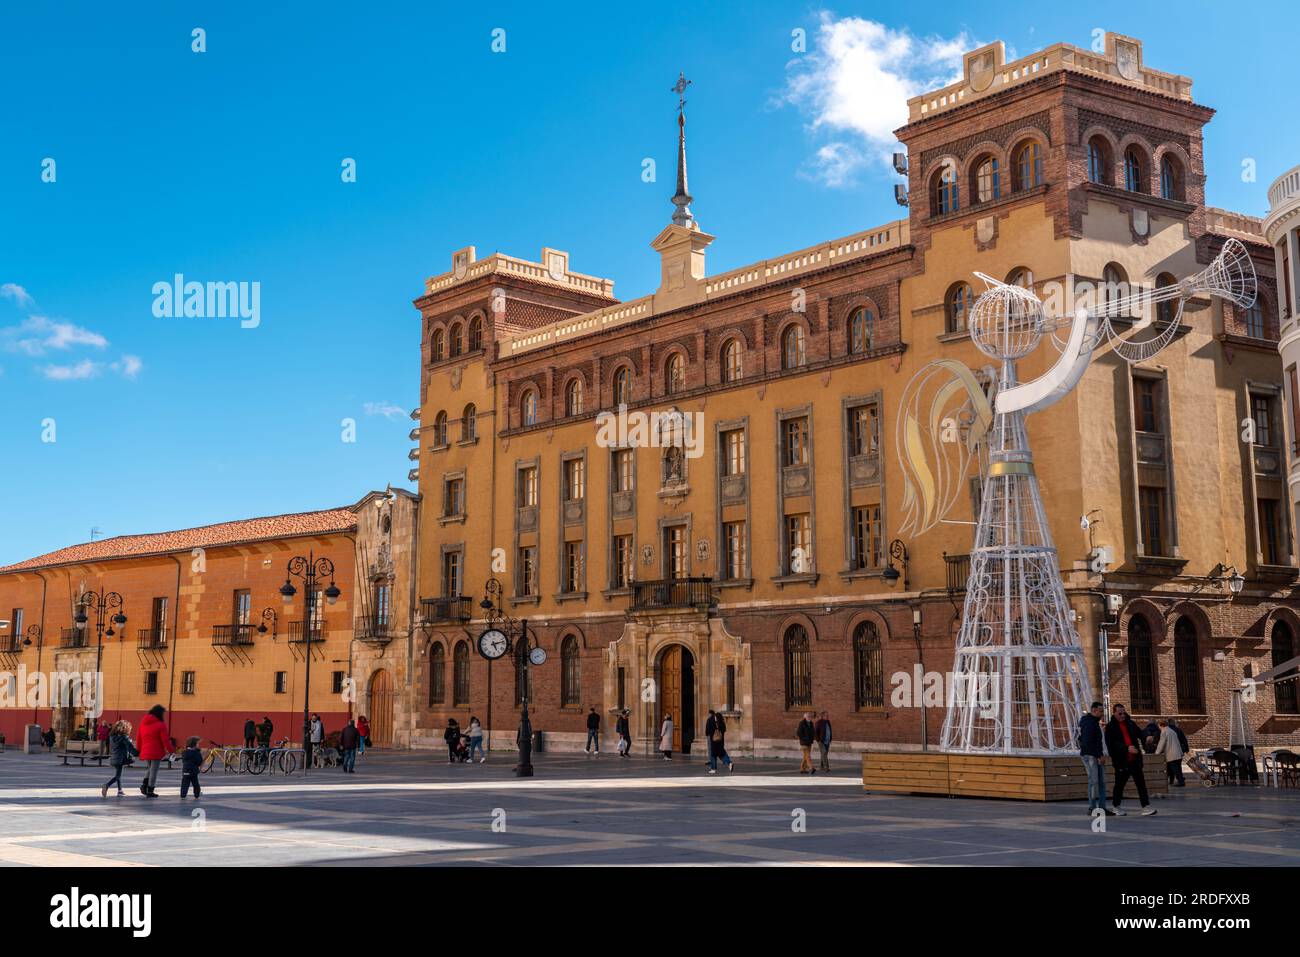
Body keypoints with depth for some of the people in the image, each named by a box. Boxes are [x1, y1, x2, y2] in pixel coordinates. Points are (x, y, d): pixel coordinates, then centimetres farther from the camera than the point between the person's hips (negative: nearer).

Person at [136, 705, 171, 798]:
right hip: (156, 752, -6)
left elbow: (139, 739, 14)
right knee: (154, 771, 4)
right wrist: (170, 750, -2)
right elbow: (165, 740, -12)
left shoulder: (143, 723, 8)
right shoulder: (161, 725, -11)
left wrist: (139, 750, 23)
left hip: (145, 752, 6)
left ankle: (144, 784, 5)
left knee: (148, 768, 24)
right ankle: (150, 790, 6)